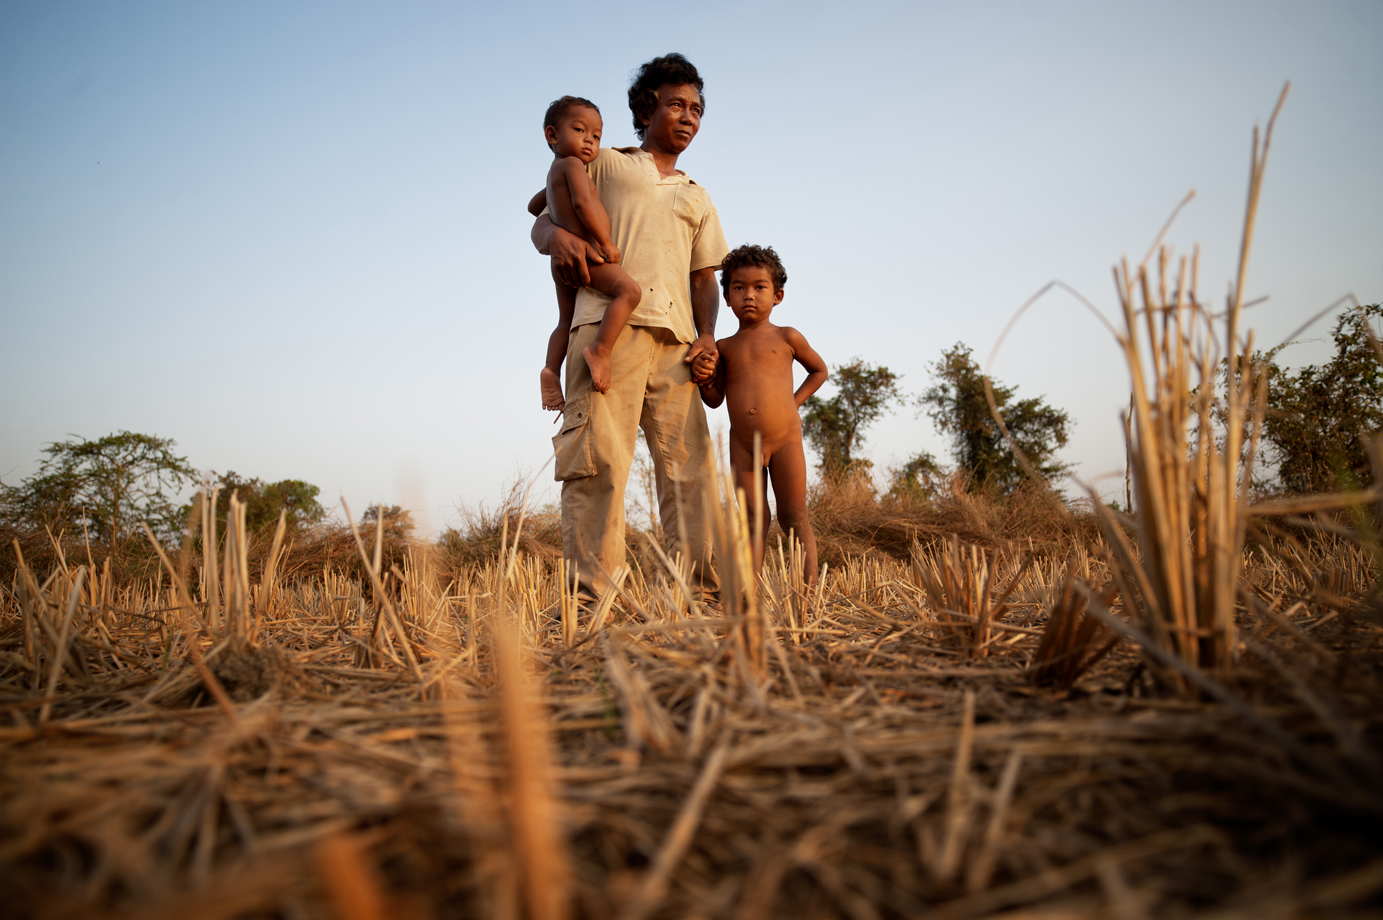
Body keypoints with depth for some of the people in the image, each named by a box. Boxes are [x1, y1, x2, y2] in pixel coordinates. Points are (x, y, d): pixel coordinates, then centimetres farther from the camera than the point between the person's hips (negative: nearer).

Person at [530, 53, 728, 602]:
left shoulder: (697, 199, 33)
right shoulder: (604, 165, 23)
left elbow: (704, 275, 24)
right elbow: (542, 222, 16)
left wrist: (707, 335, 5)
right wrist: (558, 237, -10)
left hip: (676, 337, 4)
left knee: (688, 463, -4)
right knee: (598, 457, -16)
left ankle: (699, 591, -2)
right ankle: (593, 593, -19)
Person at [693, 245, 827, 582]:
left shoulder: (786, 337, 3)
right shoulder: (724, 347, 8)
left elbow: (819, 369, 18)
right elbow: (716, 399, 12)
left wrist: (794, 401, 5)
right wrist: (706, 379, -9)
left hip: (785, 440, -2)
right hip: (742, 444, 2)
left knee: (794, 518, 1)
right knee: (753, 519, 3)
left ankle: (810, 588, 3)